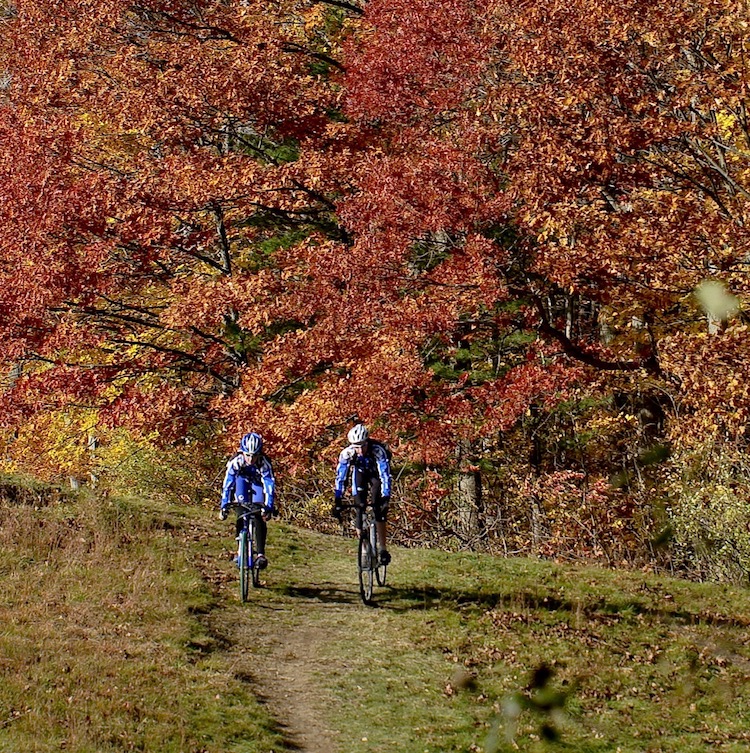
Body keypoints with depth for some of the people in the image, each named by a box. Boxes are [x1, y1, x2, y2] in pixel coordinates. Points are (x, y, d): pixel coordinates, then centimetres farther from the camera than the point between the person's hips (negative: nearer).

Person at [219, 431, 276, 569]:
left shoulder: (264, 463, -31)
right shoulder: (236, 462, -30)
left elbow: (270, 485, -34)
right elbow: (227, 484, -32)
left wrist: (269, 507, -43)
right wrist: (224, 506, -38)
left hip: (257, 489, -1)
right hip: (242, 491, 1)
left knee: (260, 519, -19)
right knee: (240, 520, -17)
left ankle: (261, 554, -17)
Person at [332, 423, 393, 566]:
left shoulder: (378, 450, -38)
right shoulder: (347, 453, -31)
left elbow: (385, 476, -40)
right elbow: (340, 477, -29)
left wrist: (386, 499, -49)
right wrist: (337, 502, -34)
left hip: (376, 474, -2)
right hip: (360, 473, 2)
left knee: (379, 509, -18)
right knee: (359, 508, -11)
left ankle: (383, 549, -13)